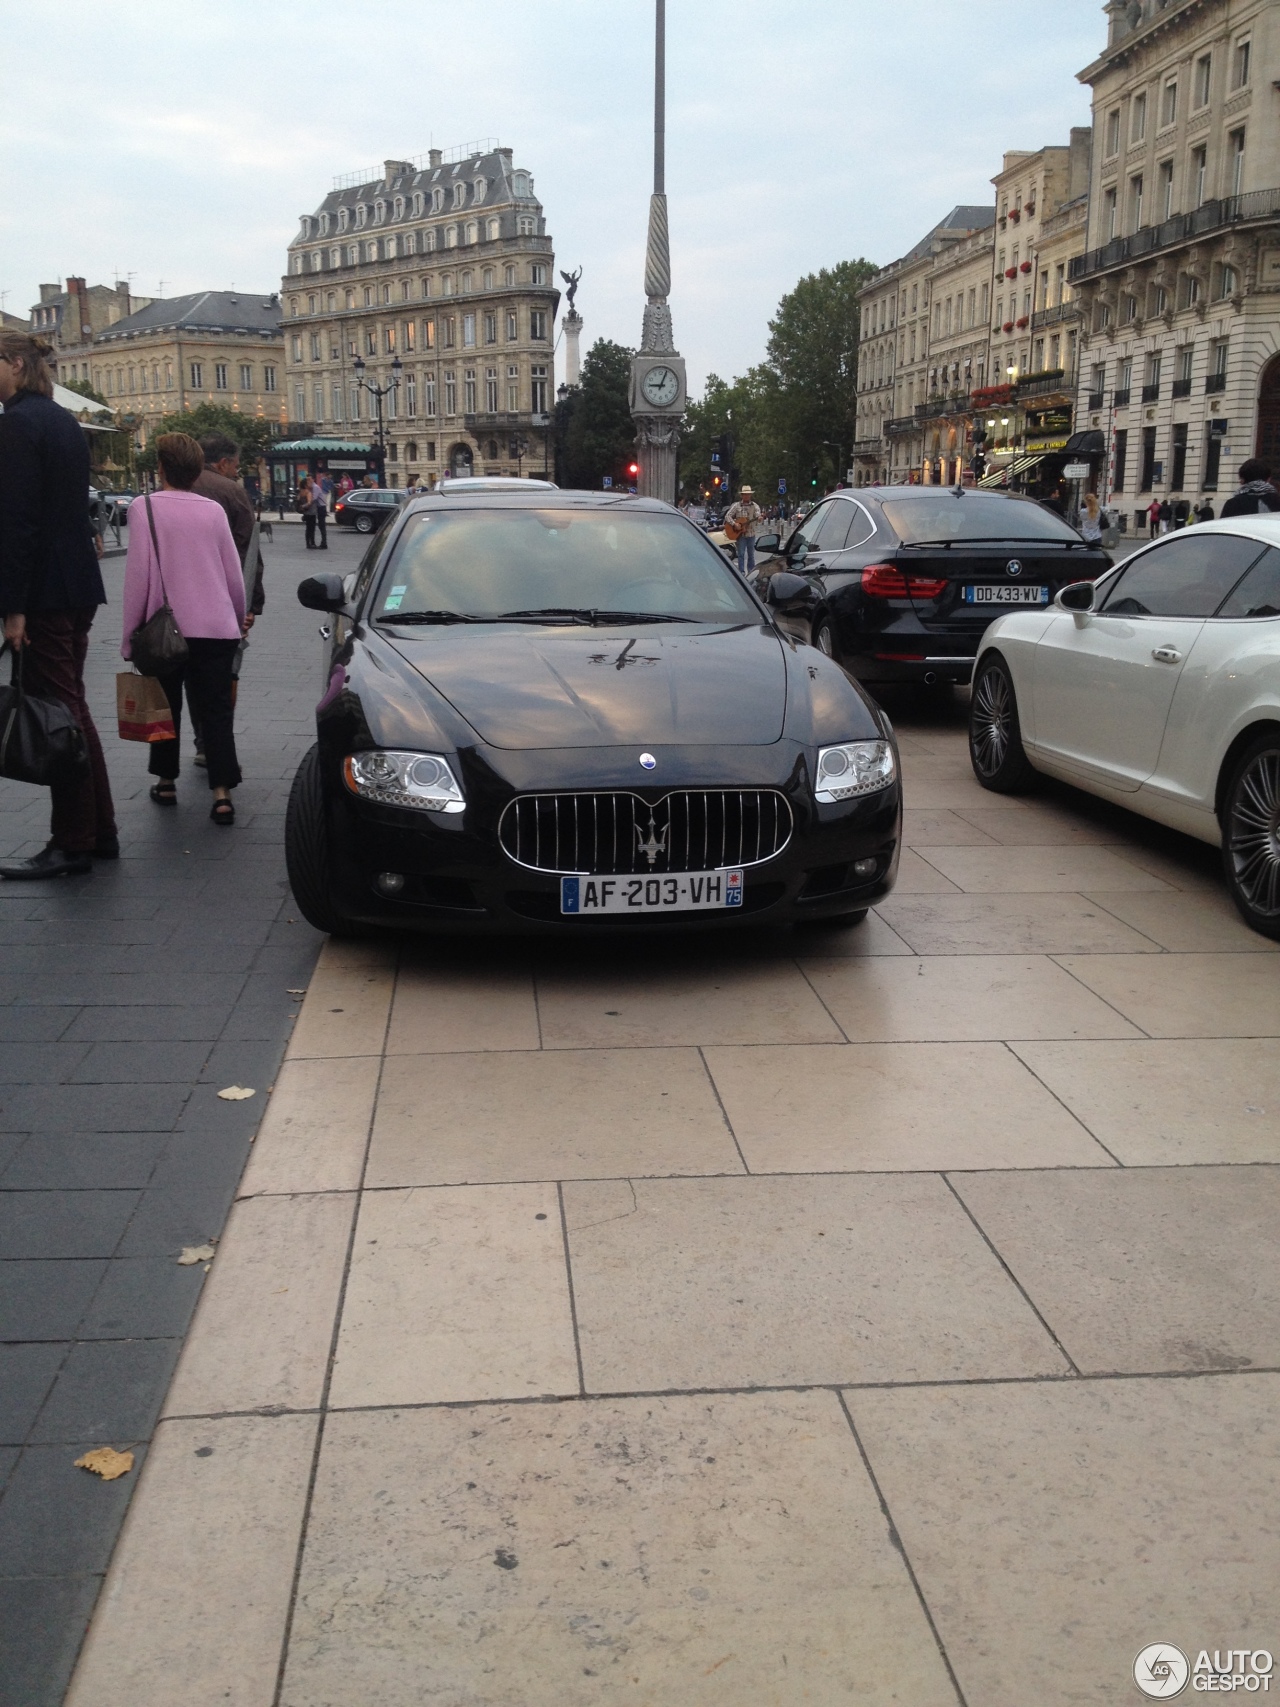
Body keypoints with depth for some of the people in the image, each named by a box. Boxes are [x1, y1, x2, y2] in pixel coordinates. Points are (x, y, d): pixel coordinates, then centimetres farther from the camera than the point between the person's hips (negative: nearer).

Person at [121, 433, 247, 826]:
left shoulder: (147, 507, -6)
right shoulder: (214, 510, 3)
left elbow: (138, 574, -8)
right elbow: (234, 575, 7)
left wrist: (131, 633, -1)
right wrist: (238, 618, 23)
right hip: (217, 627, 2)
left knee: (166, 706, 15)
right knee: (216, 709, 4)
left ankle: (166, 782, 24)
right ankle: (222, 793, -5)